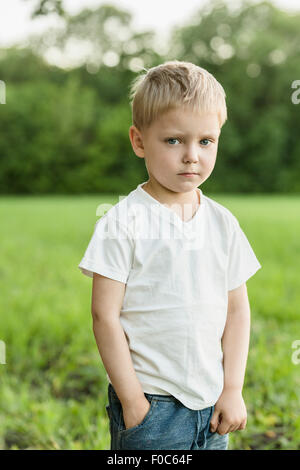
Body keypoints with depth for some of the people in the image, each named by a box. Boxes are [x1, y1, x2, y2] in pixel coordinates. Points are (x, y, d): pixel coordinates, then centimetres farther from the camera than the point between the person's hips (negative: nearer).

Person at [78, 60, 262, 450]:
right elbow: (105, 315, -11)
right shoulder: (123, 222, -10)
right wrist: (132, 400, -11)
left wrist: (233, 389, 2)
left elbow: (237, 310, 7)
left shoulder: (223, 223, 4)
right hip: (150, 405, -4)